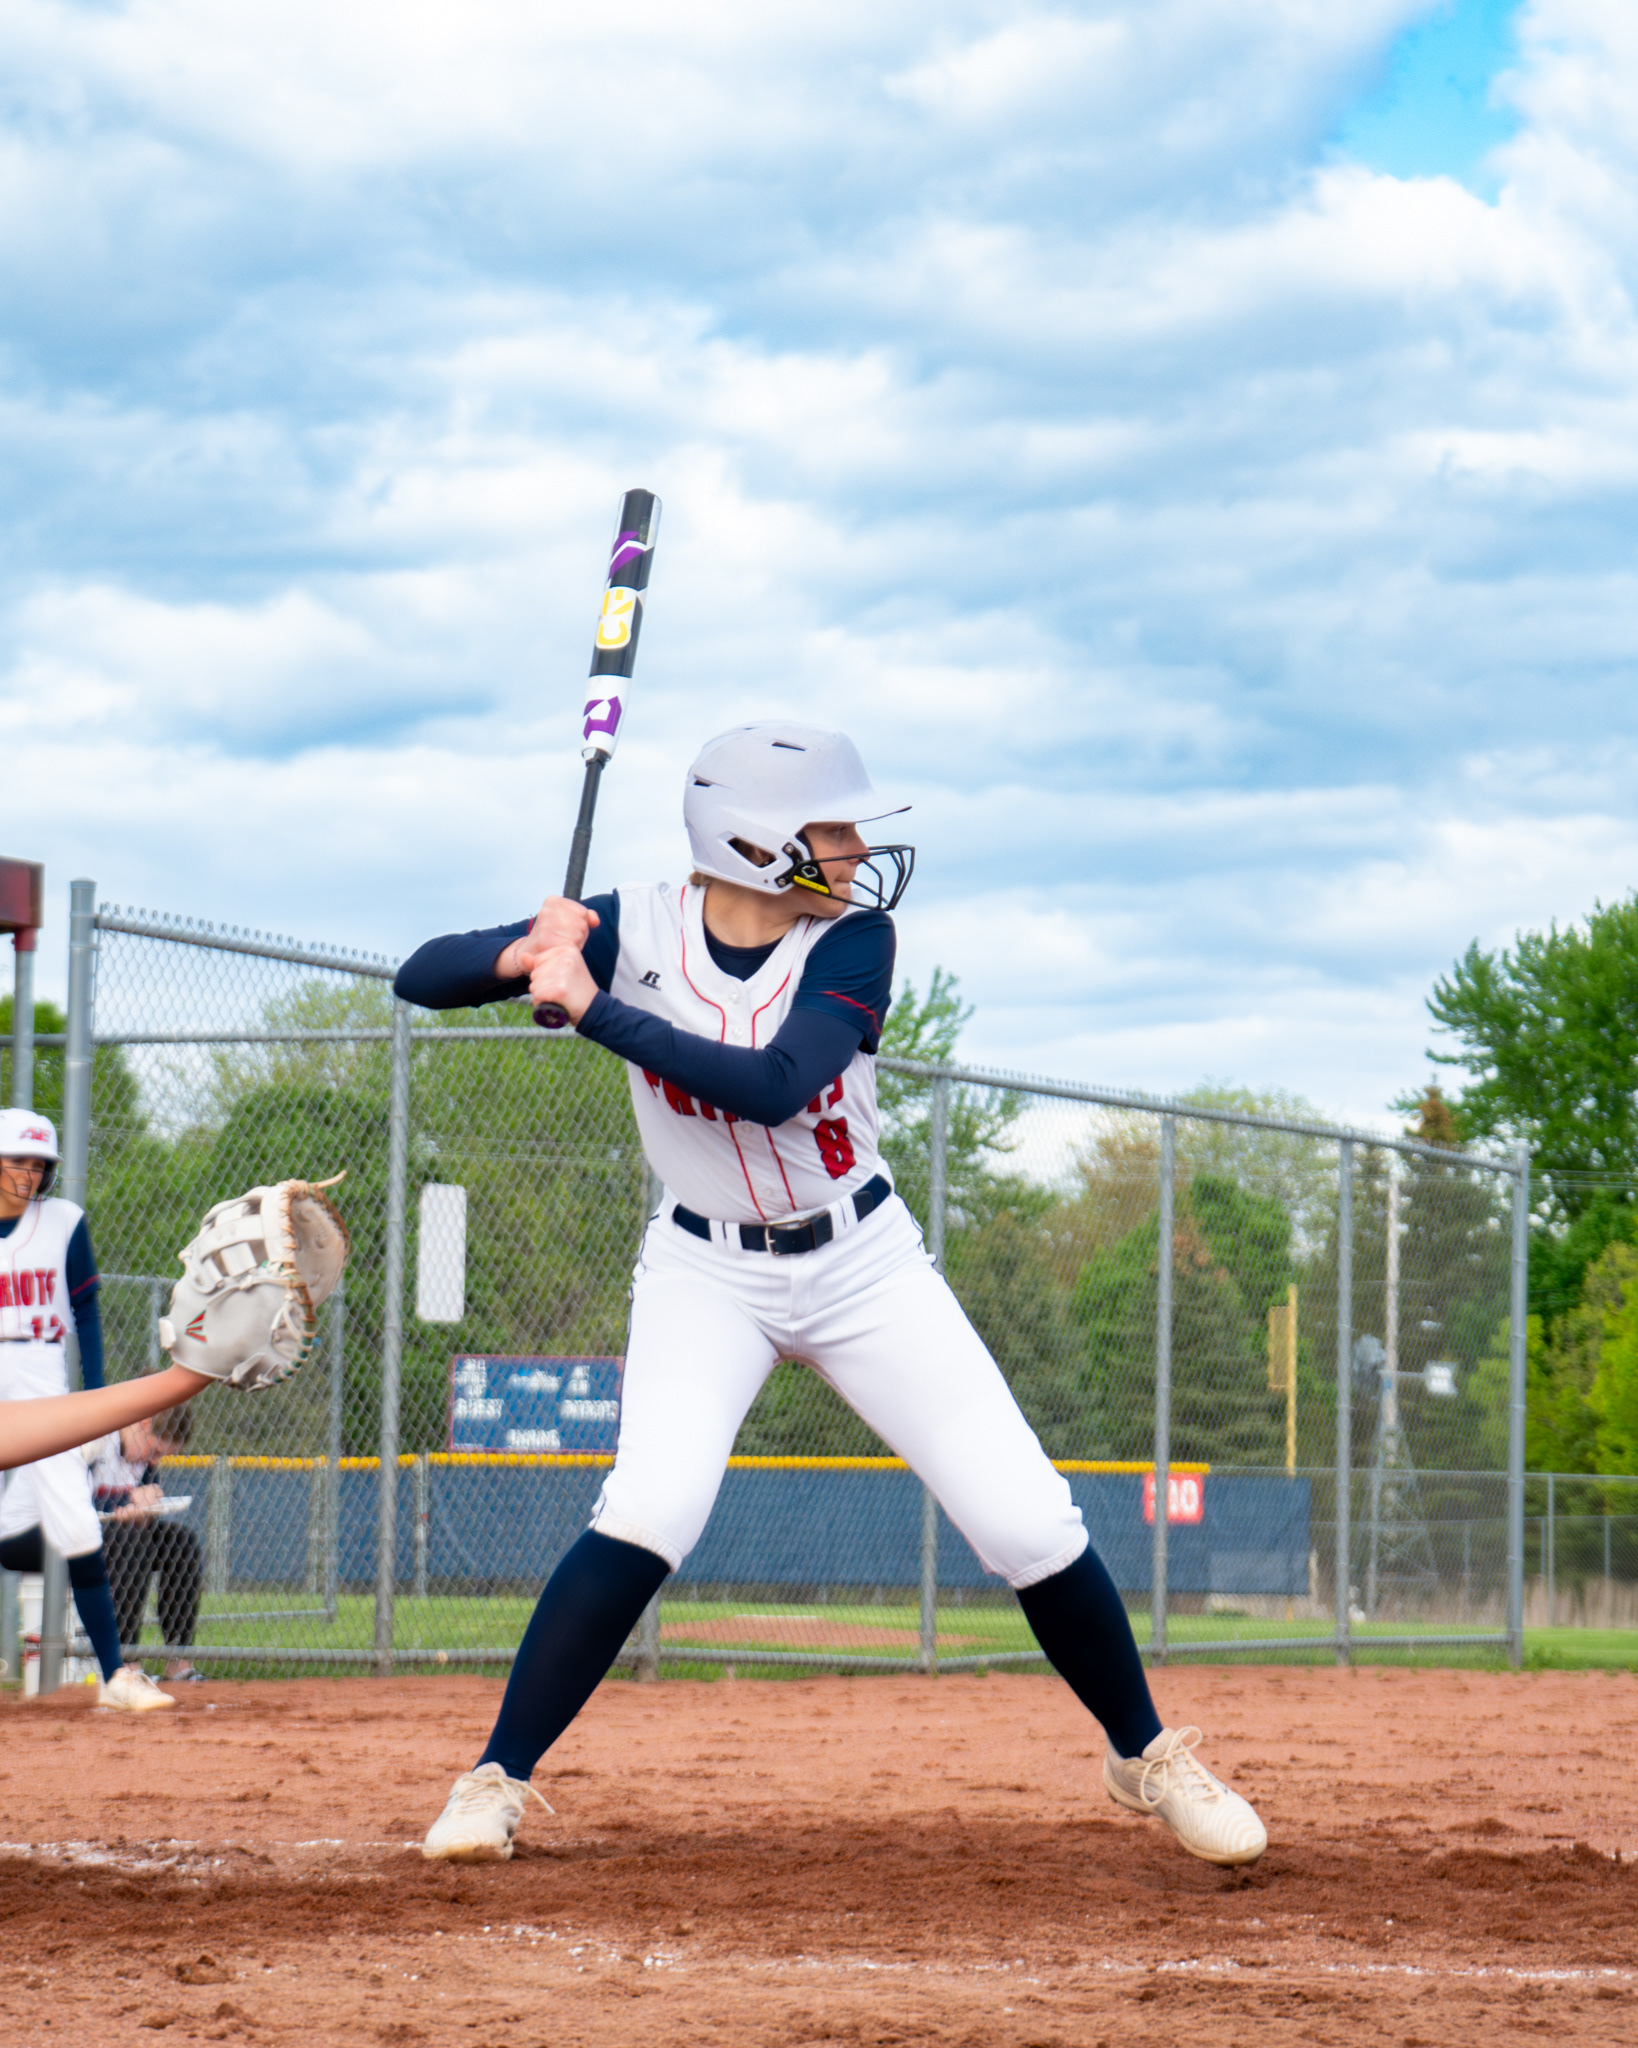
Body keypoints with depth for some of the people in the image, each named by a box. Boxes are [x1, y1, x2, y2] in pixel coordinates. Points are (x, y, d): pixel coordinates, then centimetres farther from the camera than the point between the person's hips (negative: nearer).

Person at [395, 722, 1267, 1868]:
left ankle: (1146, 1754, 18)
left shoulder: (853, 941, -16)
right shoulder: (635, 932, -14)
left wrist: (591, 1006, -36)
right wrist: (525, 955, -36)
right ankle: (496, 1784, -14)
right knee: (650, 1510, -25)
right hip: (706, 1271, -1)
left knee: (1030, 1524, -5)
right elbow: (420, 978, -15)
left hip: (864, 1261, 1)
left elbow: (772, 1087, -32)